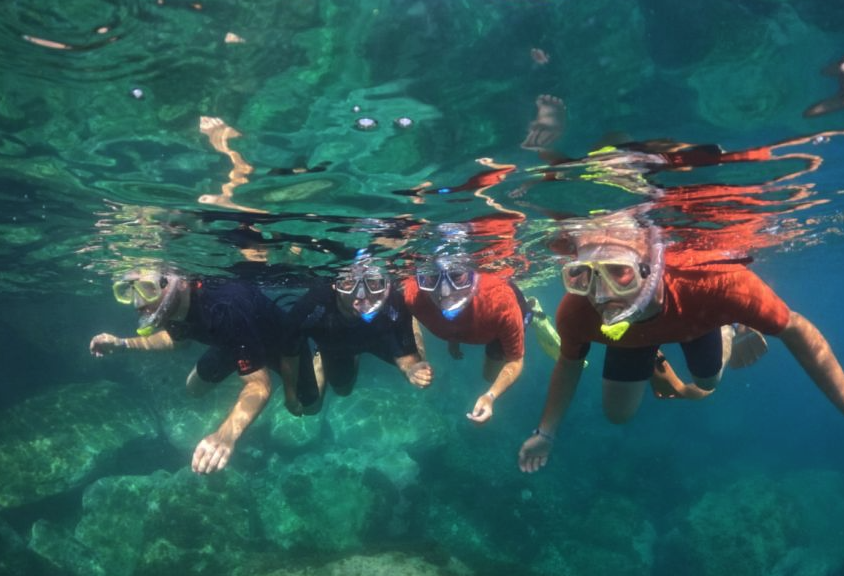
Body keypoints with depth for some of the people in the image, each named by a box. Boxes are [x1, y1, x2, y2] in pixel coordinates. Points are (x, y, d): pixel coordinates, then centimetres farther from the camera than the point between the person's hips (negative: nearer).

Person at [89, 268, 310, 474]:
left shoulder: (224, 309, -48)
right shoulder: (173, 306, -24)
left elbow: (260, 383, -49)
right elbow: (177, 337, 3)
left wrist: (226, 434, -66)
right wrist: (122, 344, -10)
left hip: (282, 341, -5)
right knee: (195, 388, 11)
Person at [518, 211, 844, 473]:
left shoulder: (709, 282, -50)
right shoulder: (575, 313, -41)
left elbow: (796, 329, -32)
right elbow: (569, 366, -16)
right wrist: (545, 433, -16)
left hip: (695, 318, 0)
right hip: (631, 338, 1)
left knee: (708, 383, 22)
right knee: (618, 414, 9)